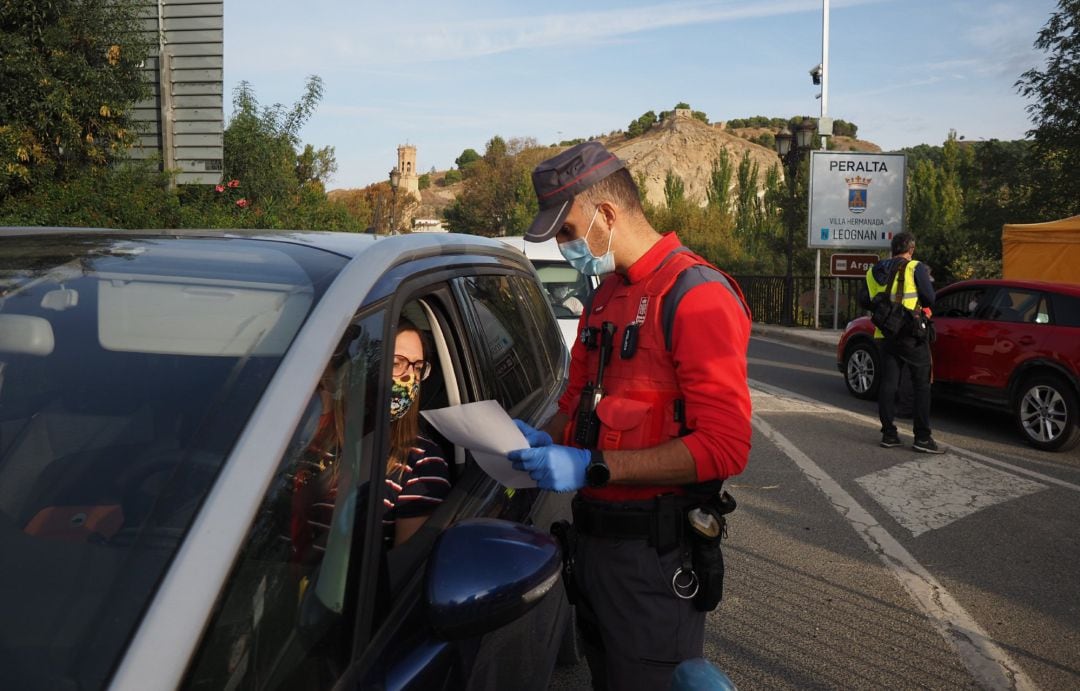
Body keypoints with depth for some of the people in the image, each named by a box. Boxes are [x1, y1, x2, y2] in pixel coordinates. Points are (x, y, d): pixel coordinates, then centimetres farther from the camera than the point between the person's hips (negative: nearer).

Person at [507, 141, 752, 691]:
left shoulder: (696, 295, -16)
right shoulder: (604, 296, 13)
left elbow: (725, 446, -23)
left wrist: (592, 467, -25)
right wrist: (545, 438, 0)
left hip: (653, 551, -8)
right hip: (591, 537, 8)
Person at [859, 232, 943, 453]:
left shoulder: (874, 272, 8)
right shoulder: (916, 268, -7)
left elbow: (864, 300, 9)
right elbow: (929, 298, -10)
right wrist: (928, 280, 11)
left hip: (887, 335, 5)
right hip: (911, 335, -5)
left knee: (888, 383, 9)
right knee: (921, 385, 0)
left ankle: (889, 434, 11)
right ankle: (922, 437, -2)